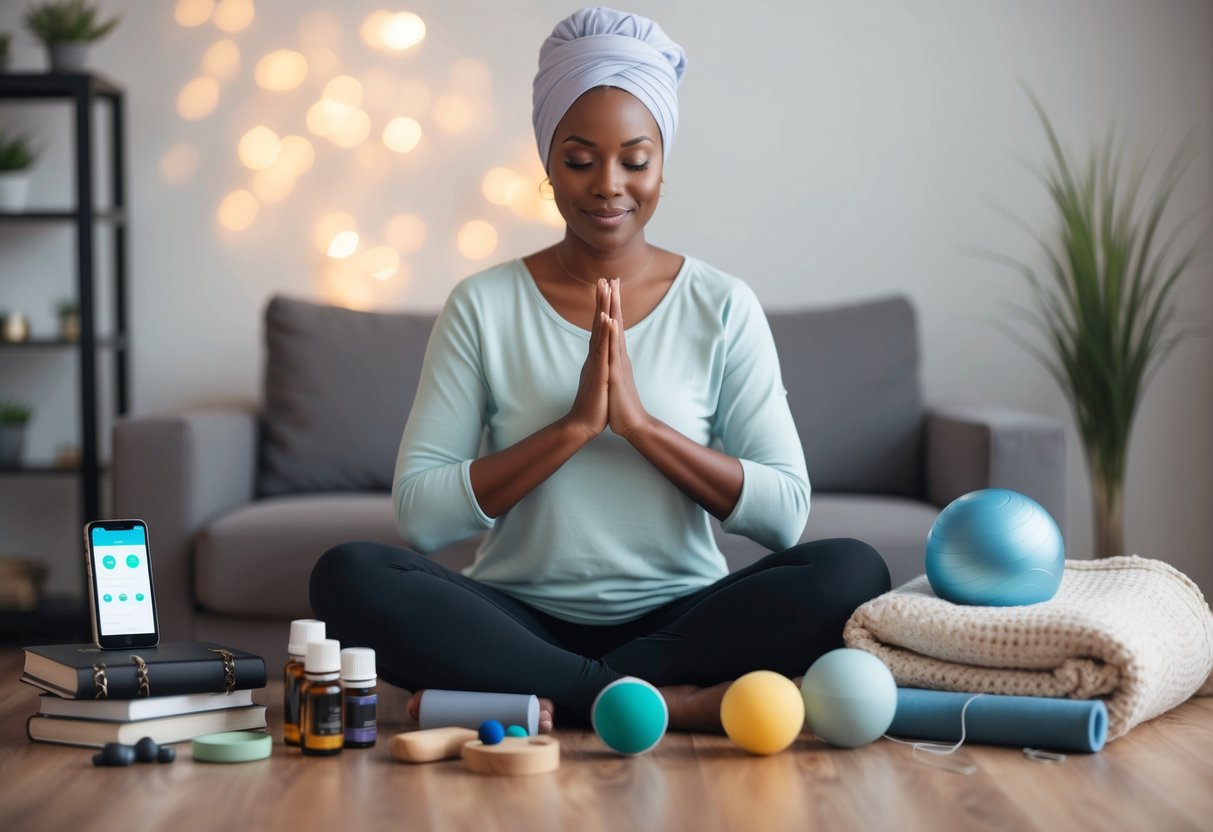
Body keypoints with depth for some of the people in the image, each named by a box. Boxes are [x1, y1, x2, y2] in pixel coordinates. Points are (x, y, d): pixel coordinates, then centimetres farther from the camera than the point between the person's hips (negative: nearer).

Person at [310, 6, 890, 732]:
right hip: (524, 621, 0)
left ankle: (541, 698, -22)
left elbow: (786, 512, -4)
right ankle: (669, 701, -26)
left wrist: (641, 423, -15)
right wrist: (575, 426, -16)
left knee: (853, 571, -26)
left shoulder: (722, 307, 3)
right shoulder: (483, 306, 2)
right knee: (349, 575, -27)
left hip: (680, 616, 1)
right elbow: (419, 515, -7)